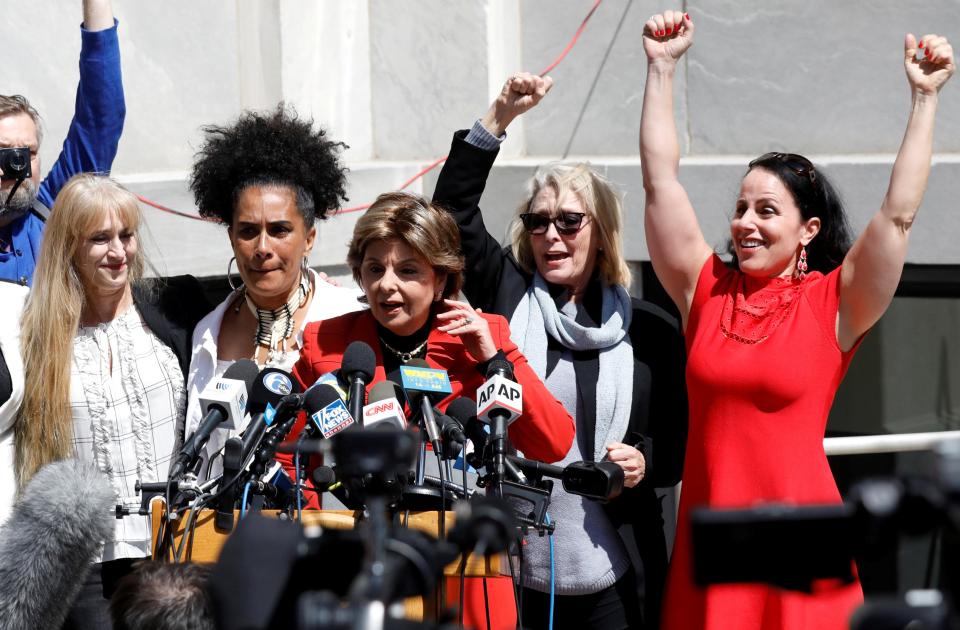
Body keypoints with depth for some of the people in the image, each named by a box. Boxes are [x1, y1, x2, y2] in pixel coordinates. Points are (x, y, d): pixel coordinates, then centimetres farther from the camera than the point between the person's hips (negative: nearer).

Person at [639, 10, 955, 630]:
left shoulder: (833, 304, -1)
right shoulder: (706, 289, 7)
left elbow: (898, 215, -9)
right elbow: (660, 181, 7)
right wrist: (662, 68, 6)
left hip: (798, 540, -3)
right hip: (709, 530, 3)